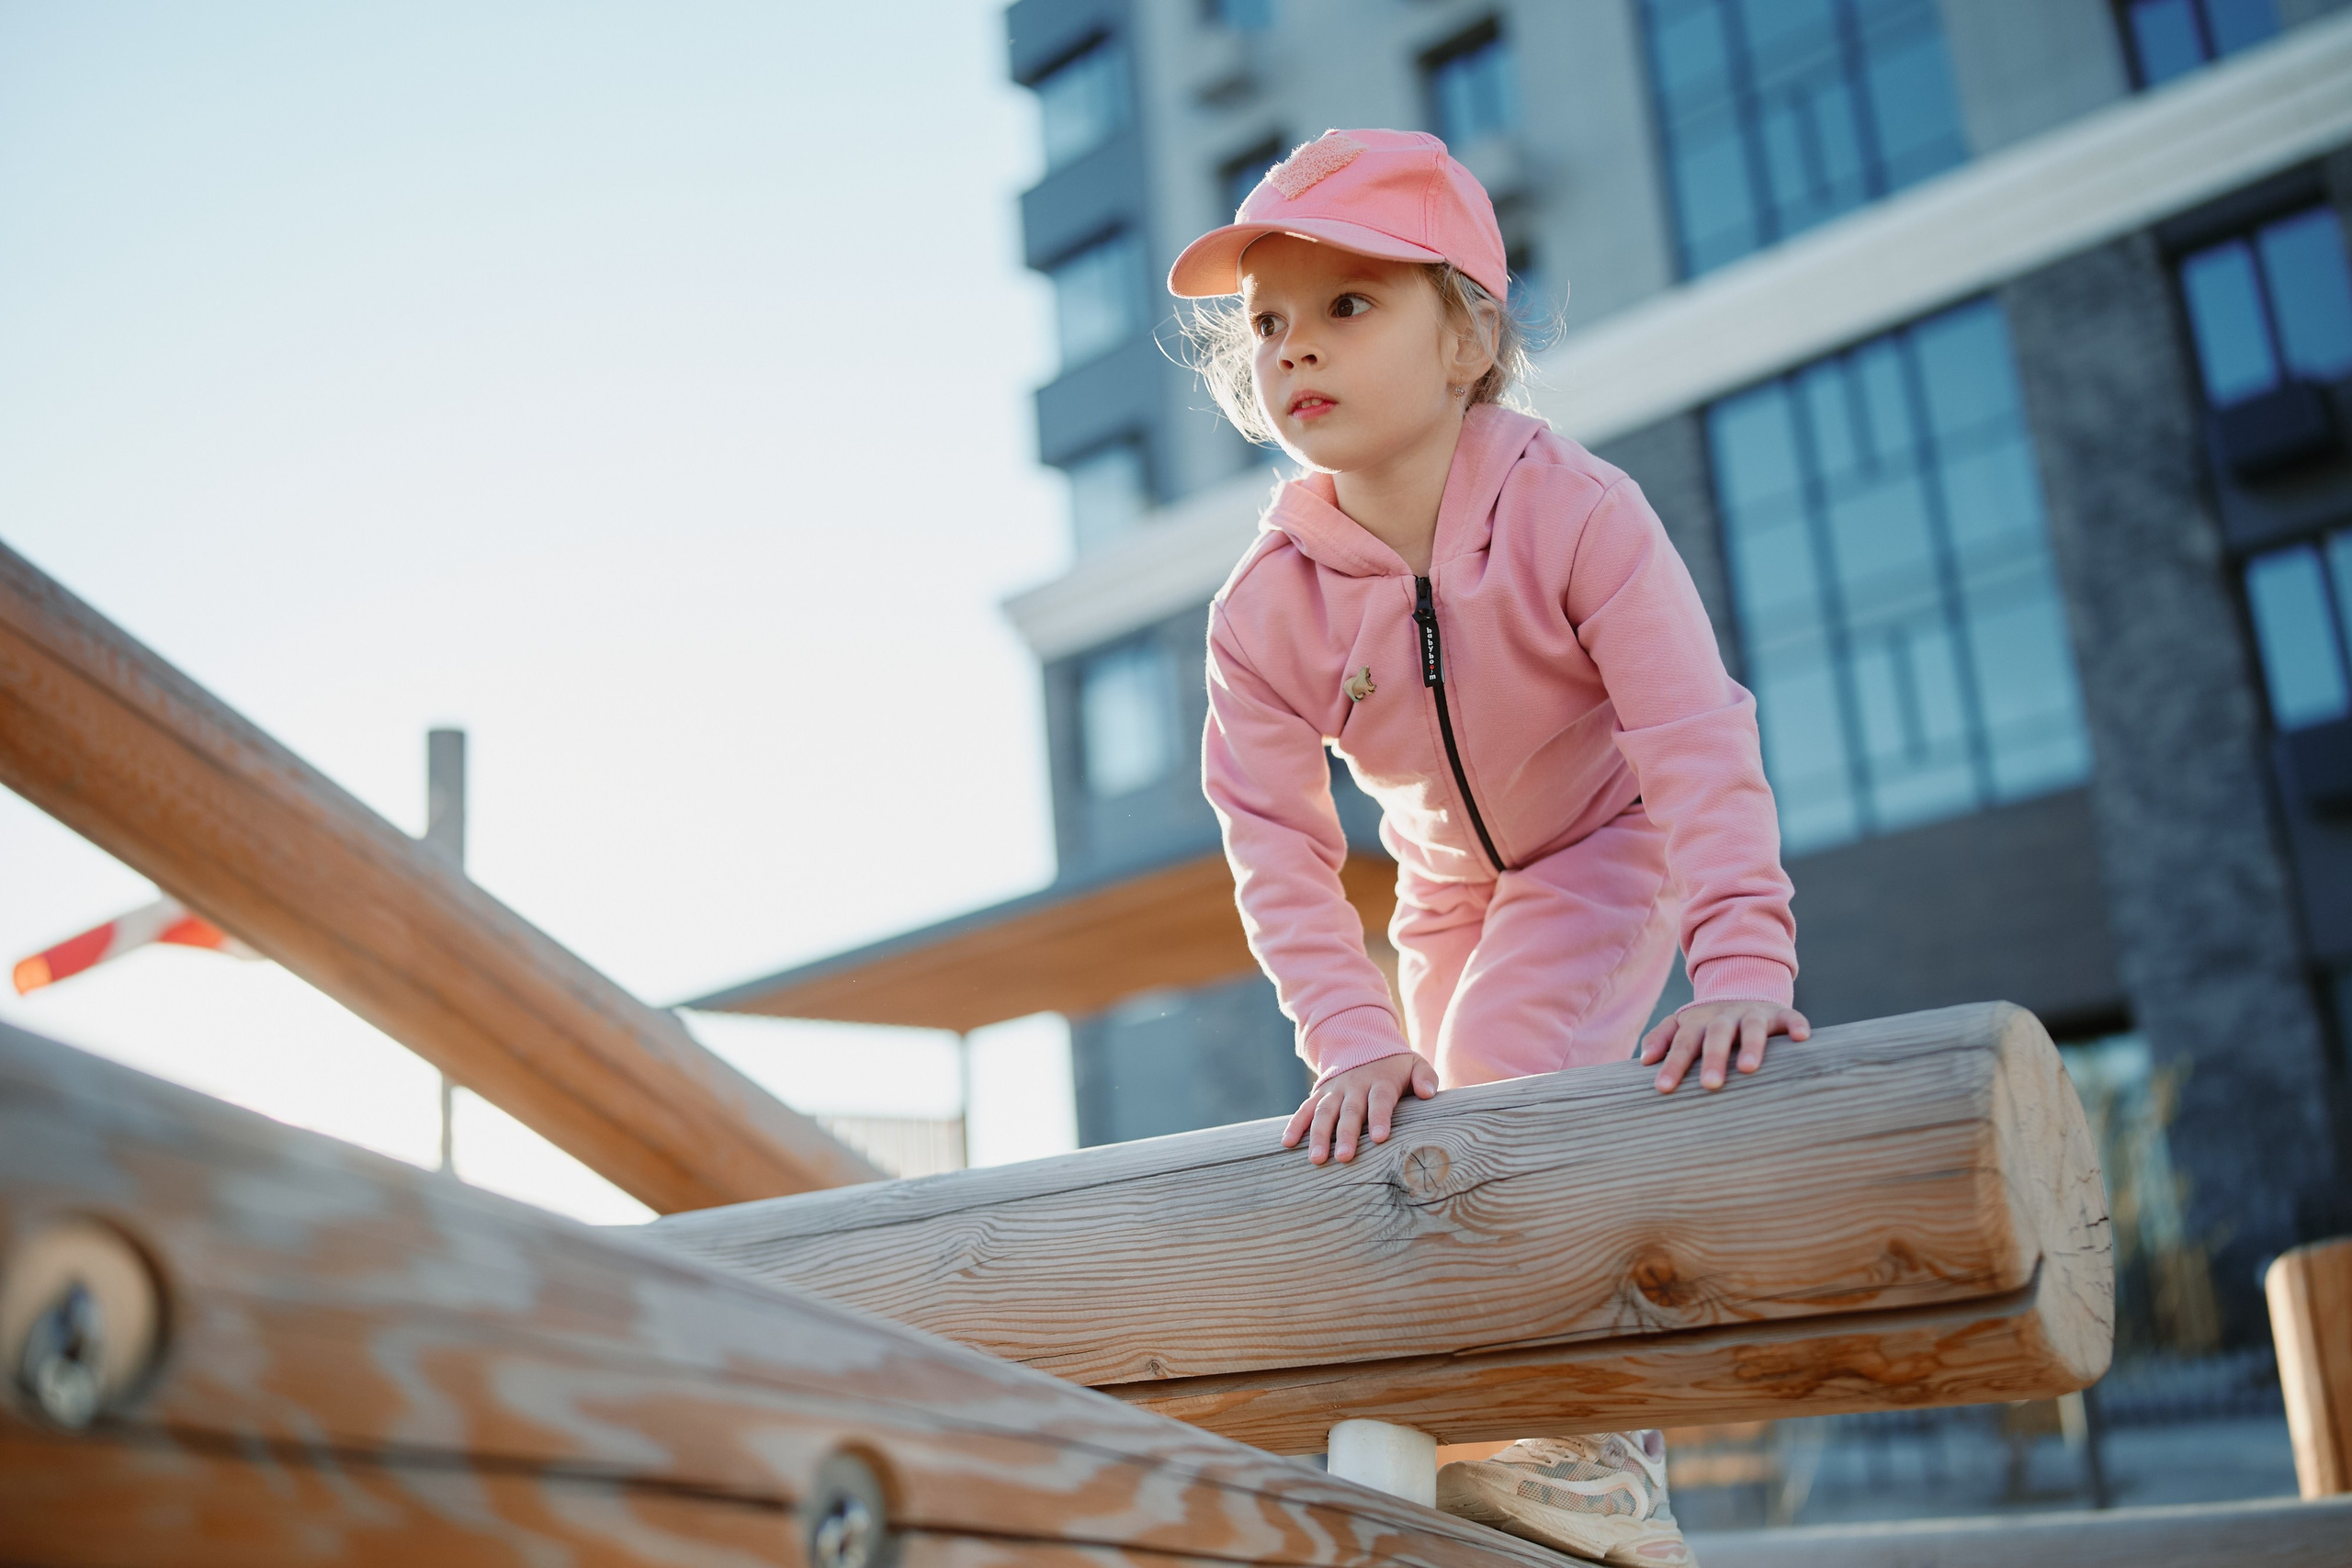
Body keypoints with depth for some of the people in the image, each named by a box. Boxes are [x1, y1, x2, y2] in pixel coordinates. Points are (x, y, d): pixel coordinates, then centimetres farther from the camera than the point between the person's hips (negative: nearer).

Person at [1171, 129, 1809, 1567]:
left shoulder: (1576, 514, -31)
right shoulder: (1265, 612, -22)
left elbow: (1697, 747, -36)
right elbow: (1279, 848, -23)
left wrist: (1741, 966, -47)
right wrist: (1353, 1040, -36)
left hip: (1615, 844, -4)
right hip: (1452, 888, 5)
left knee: (1511, 1047, -27)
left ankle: (1603, 1450, -15)